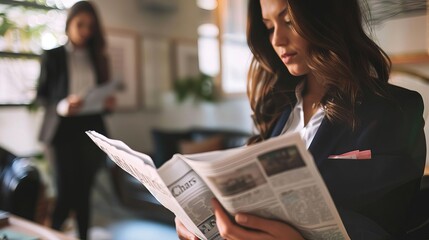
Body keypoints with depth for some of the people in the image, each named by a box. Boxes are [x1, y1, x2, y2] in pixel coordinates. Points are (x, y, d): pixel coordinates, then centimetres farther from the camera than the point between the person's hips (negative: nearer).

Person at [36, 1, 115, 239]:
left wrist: (108, 103, -6)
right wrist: (62, 106, -19)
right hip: (63, 129, -3)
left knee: (84, 191, 7)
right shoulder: (52, 56, 2)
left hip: (91, 129, 3)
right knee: (66, 192, -4)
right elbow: (41, 95, 0)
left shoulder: (98, 58, 13)